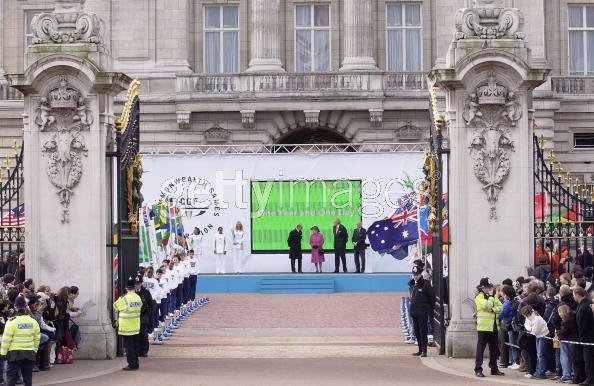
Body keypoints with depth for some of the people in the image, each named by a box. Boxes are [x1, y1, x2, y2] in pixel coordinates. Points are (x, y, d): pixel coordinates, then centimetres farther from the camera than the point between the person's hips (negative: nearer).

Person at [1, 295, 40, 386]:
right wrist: (34, 350, 20)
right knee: (28, 378, 11)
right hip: (29, 353, 4)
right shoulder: (33, 322, 1)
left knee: (11, 378, 2)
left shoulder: (12, 322, -13)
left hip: (15, 353, -4)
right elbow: (37, 339, 7)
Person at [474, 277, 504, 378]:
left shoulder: (493, 296, 15)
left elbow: (500, 307, 4)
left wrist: (492, 309, -11)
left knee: (494, 349, 12)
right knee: (480, 348, -6)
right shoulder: (479, 297, -6)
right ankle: (478, 369, -5)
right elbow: (487, 305, -21)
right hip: (483, 327, -7)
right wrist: (490, 296, -10)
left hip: (494, 327, 7)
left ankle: (494, 369, 20)